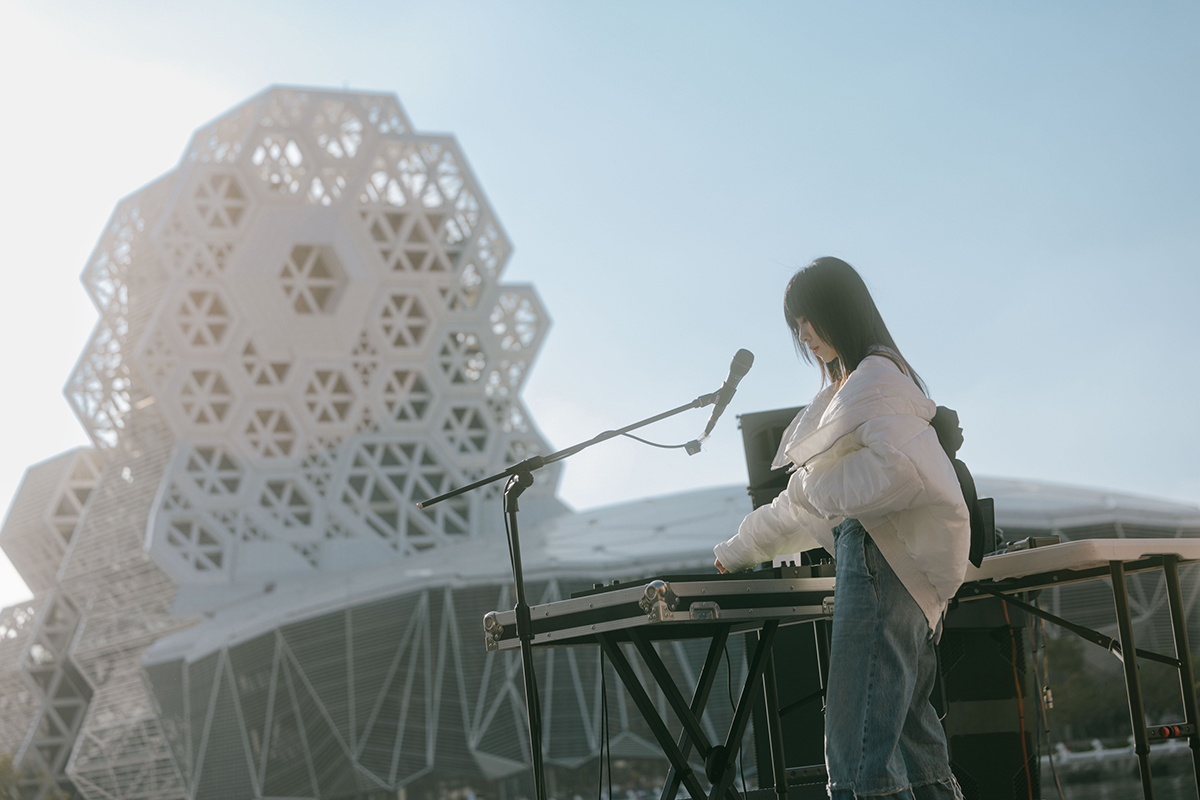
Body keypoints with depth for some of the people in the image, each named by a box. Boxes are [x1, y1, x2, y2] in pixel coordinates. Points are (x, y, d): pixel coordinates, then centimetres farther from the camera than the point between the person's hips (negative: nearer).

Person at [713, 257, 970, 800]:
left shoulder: (875, 375, -1)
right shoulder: (843, 390, 29)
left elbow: (899, 469, -19)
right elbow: (805, 505, 36)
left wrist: (819, 486, -8)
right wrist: (740, 551, 39)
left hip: (882, 558, -11)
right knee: (914, 752, 6)